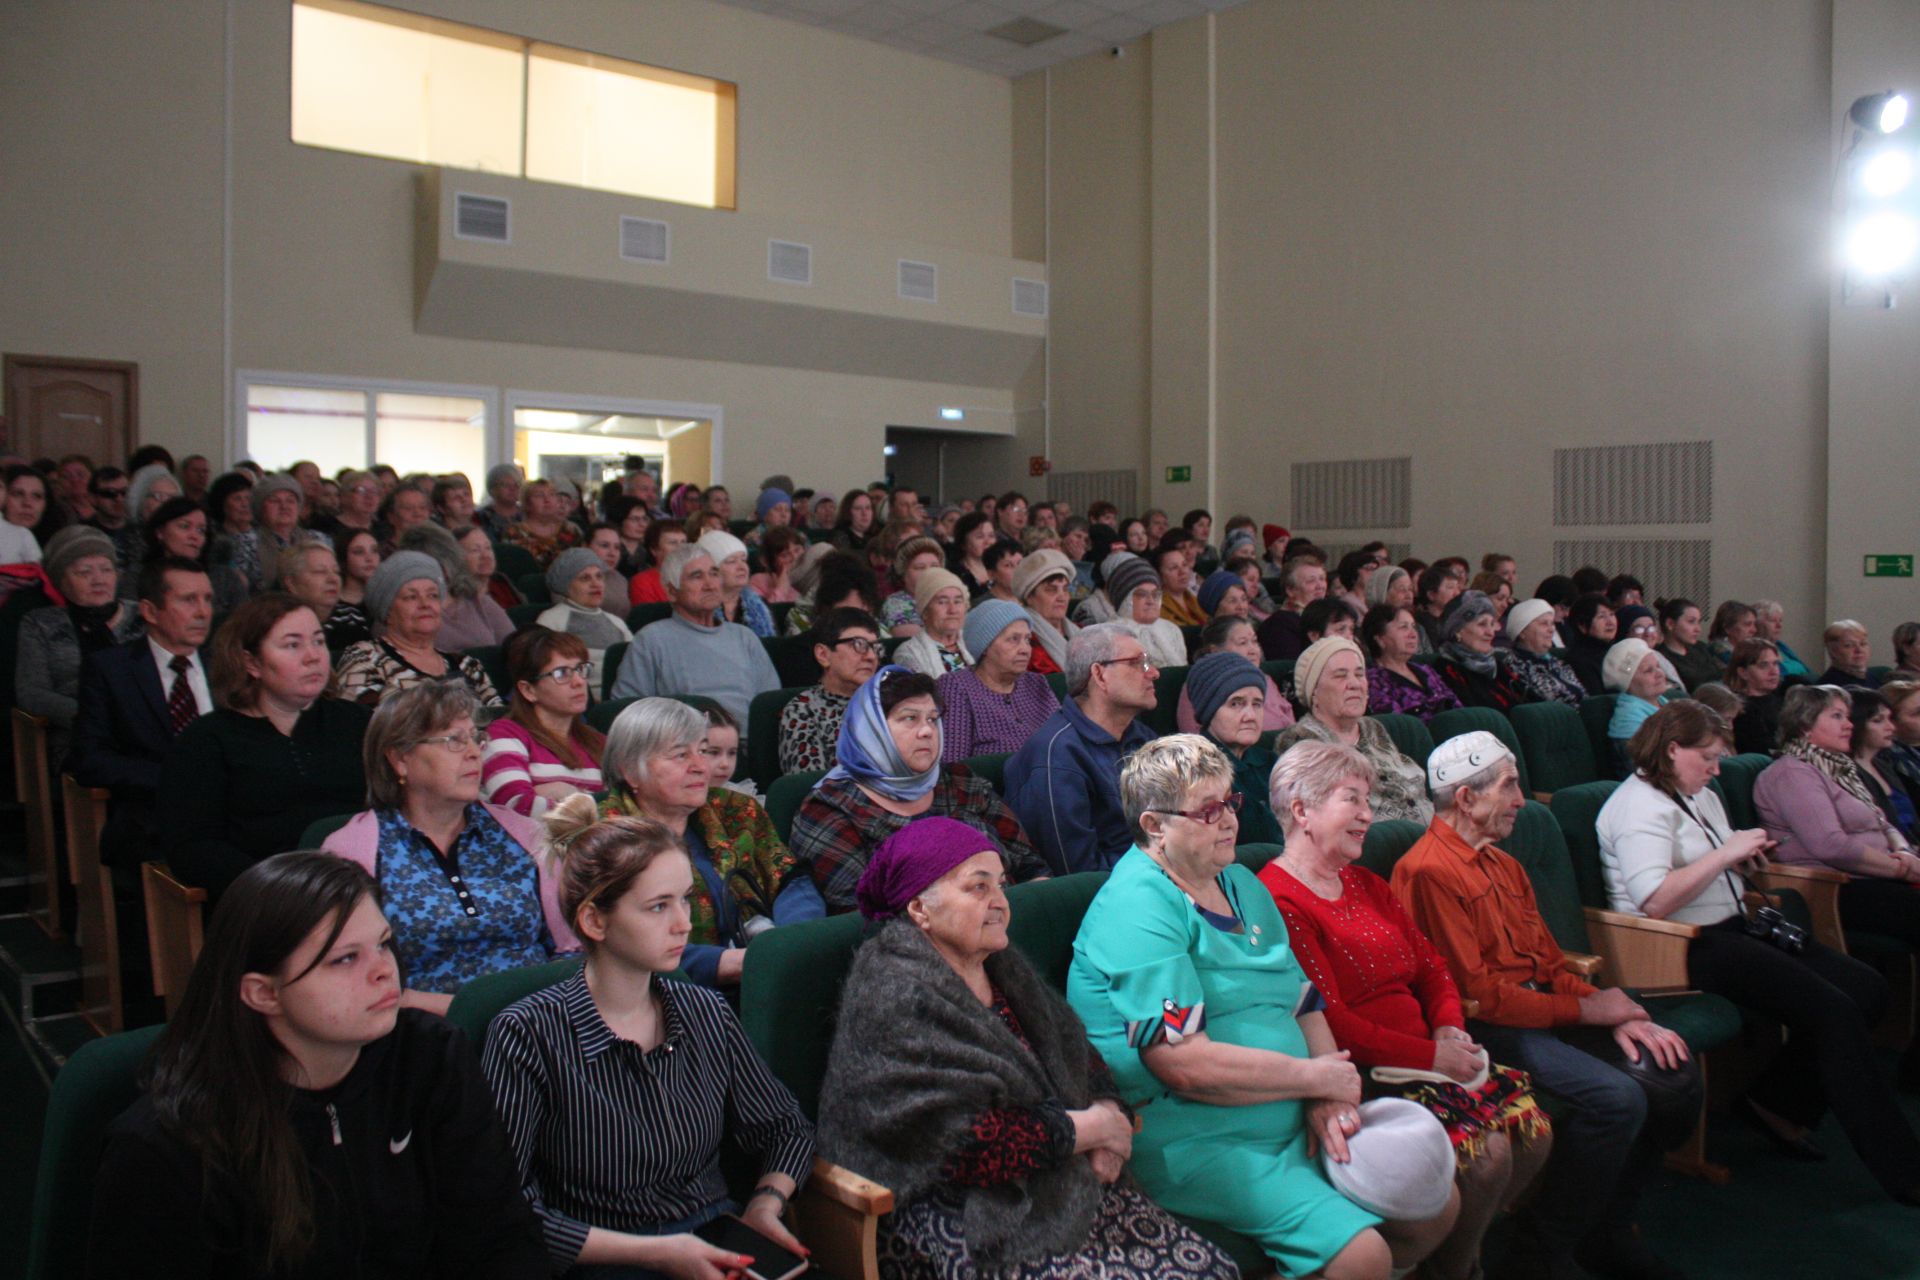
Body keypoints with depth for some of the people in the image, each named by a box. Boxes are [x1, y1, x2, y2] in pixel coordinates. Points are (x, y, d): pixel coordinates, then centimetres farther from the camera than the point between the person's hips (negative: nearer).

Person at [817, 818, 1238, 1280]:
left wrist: (1108, 1113, -5)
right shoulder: (896, 1001, -15)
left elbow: (1076, 1049, 17)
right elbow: (955, 1143, -21)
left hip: (1070, 1187, 8)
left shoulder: (1004, 968, 12)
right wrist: (1085, 1129, -13)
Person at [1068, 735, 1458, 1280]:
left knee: (1438, 1205, 9)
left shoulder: (1242, 885, 13)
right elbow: (1187, 1066, -24)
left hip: (1292, 1121, 9)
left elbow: (1304, 1004, 13)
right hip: (1193, 1142, -9)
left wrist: (1329, 1101, -7)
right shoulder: (1138, 908, -17)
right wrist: (1316, 1078, -13)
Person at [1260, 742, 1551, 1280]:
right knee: (1485, 1150, -21)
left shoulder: (1366, 885, 18)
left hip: (1426, 1053, 9)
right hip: (1361, 1075, -9)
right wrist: (1432, 1056, -14)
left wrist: (1449, 1028, -1)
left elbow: (1432, 966, 19)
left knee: (1533, 1127, -6)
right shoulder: (1278, 901, -15)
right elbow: (1329, 1024, -18)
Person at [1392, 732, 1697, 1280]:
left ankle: (1608, 1230, 12)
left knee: (1674, 1072, -4)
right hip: (1487, 1029, -9)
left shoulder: (1503, 865, 19)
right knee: (1615, 1098, -25)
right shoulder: (1429, 872, -14)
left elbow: (1549, 961, 17)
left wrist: (1613, 1013, -2)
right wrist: (1584, 1010, -11)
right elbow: (1475, 992, -17)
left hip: (1544, 1007, 10)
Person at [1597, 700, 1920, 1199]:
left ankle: (1779, 1104, 2)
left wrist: (1745, 859, 9)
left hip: (1733, 930, 10)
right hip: (1687, 948, -10)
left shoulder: (1702, 798, 19)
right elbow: (1655, 901, -25)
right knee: (1832, 1010, -20)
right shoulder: (1640, 805, -12)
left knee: (1868, 989, -5)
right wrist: (1726, 853, -19)